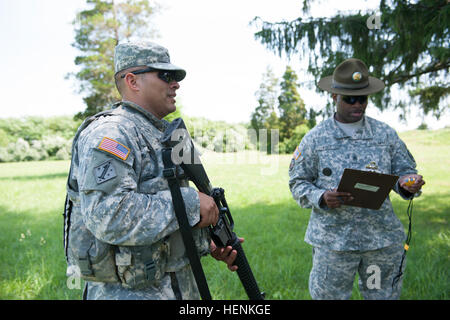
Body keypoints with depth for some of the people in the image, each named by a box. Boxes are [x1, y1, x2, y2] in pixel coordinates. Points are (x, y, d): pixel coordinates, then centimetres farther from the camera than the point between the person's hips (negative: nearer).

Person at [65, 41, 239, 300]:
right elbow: (109, 217, -31)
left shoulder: (161, 134, 12)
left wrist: (208, 243, 5)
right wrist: (191, 202, -25)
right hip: (129, 291, -9)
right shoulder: (109, 133, -18)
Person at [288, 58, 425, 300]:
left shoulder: (386, 134, 7)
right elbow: (297, 182, 2)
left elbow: (405, 170, 12)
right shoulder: (314, 139, 1)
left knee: (384, 295, 15)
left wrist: (408, 184, -12)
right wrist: (321, 198, -17)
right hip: (332, 241, -2)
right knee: (329, 295, 8)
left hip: (383, 238, 2)